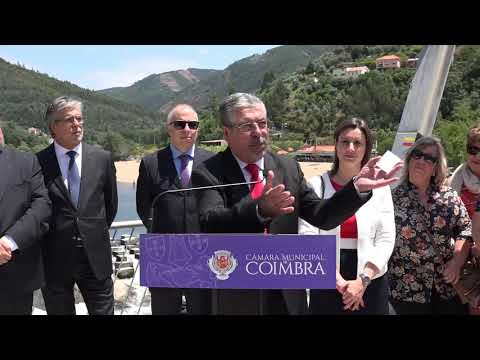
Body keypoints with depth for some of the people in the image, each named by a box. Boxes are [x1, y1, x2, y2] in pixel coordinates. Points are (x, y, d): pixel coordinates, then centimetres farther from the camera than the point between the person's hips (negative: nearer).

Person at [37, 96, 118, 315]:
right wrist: (51, 236, 7)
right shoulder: (38, 162, -5)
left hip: (95, 255, 1)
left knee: (103, 310, 8)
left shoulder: (102, 159, 2)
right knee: (59, 311, 13)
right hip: (54, 258, -1)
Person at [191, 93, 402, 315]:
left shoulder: (288, 168, 2)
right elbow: (211, 224, -26)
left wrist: (357, 187, -12)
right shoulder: (208, 174, -10)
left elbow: (321, 216, 3)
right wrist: (259, 209, -43)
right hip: (238, 297, -3)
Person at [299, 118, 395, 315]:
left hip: (371, 283, 1)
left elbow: (386, 239, -3)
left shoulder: (379, 186, 2)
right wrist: (337, 279, -13)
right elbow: (307, 236, -8)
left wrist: (363, 280, -13)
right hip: (325, 284, -1)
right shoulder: (317, 185, -2)